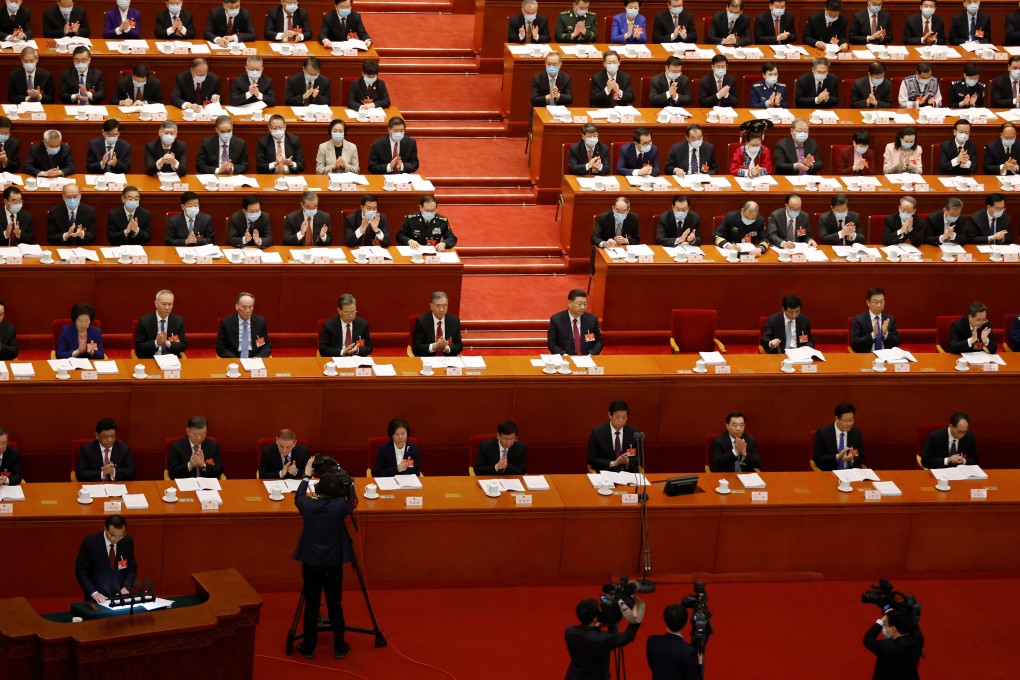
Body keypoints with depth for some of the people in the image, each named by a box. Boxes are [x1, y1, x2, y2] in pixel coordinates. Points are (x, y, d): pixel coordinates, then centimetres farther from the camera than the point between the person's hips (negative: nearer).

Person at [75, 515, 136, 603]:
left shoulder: (127, 541, 0)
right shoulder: (90, 542, -9)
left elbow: (132, 568, 12)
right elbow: (81, 572, -5)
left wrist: (126, 587, -5)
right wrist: (94, 593, -16)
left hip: (120, 596, 2)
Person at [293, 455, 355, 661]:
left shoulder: (307, 505, -11)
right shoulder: (340, 505, -15)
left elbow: (298, 496, 14)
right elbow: (352, 504, 10)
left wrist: (306, 476, 26)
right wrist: (342, 479, 14)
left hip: (310, 562, 1)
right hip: (333, 562, -1)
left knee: (311, 605, 9)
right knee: (335, 605, 10)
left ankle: (309, 647, 16)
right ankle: (339, 648, 17)